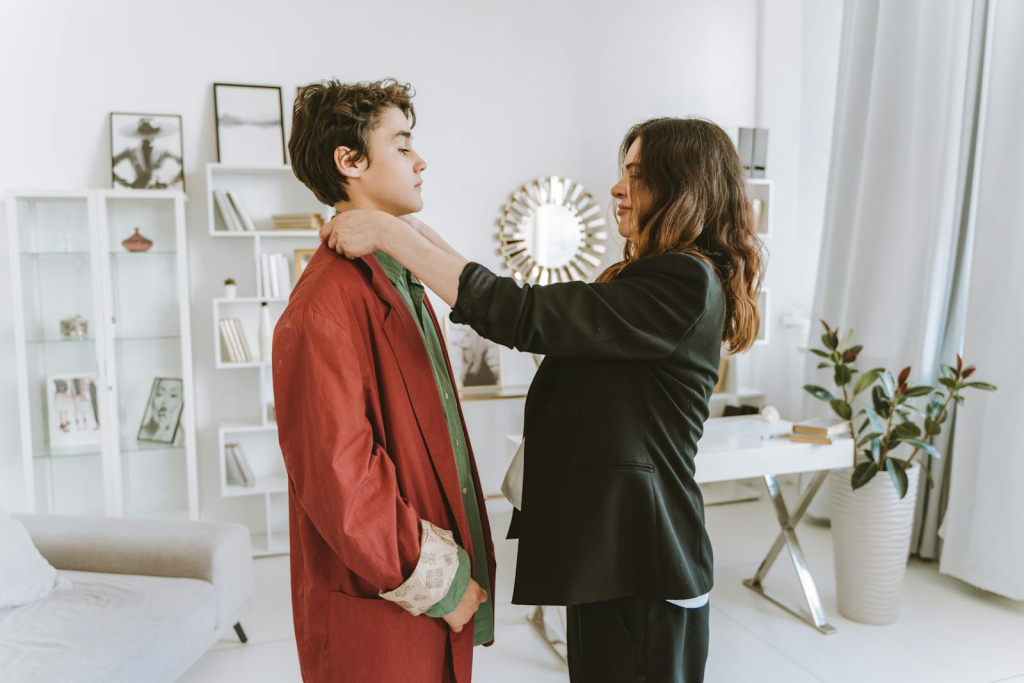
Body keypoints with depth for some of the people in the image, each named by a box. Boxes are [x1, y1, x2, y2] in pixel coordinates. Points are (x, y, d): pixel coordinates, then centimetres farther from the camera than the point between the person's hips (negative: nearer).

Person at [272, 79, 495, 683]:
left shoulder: (401, 281, 11)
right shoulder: (325, 304, -21)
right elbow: (337, 479, -23)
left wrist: (461, 565, 11)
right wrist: (439, 580, -14)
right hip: (378, 614, -8)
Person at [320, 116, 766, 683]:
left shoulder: (687, 285, -20)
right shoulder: (657, 278, 12)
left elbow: (522, 316, -27)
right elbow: (537, 324, 9)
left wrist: (391, 233, -21)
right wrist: (421, 237, 6)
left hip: (639, 566, -9)